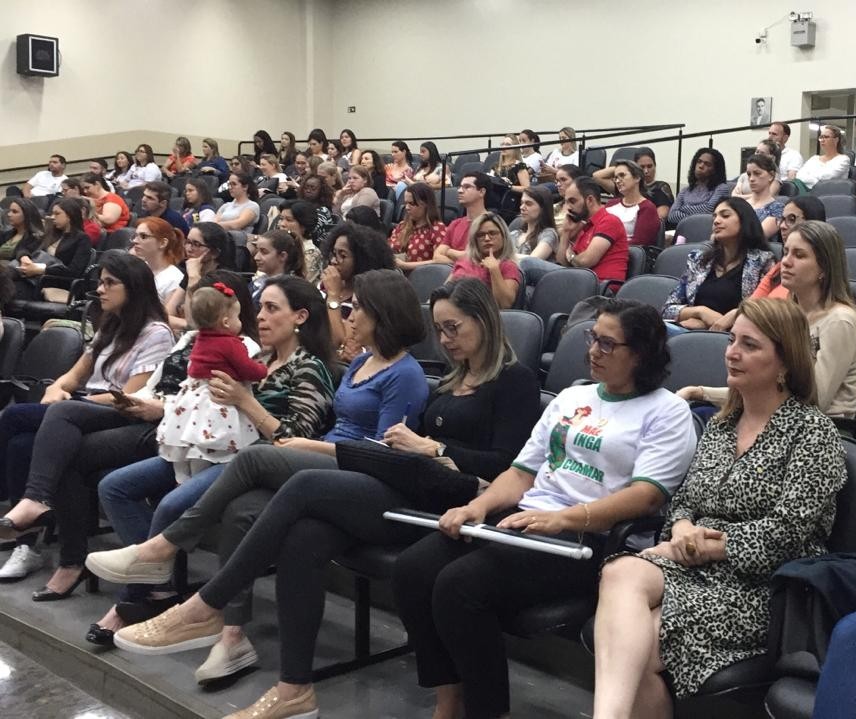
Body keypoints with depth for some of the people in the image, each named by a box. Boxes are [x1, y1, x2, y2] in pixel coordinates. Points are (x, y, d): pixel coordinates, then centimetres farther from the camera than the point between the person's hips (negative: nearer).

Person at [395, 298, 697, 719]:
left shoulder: (667, 412, 1)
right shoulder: (571, 397, 22)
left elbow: (647, 495, -12)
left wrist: (561, 518, -24)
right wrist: (479, 506, -1)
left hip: (589, 539, -7)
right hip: (523, 519, 7)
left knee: (460, 585, -28)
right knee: (413, 568, -16)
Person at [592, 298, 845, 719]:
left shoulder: (812, 431, -2)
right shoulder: (720, 423, 19)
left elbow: (787, 530, -12)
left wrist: (709, 546, -13)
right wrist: (682, 529, -4)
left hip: (760, 586, -5)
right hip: (697, 567, 5)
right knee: (621, 574, -32)